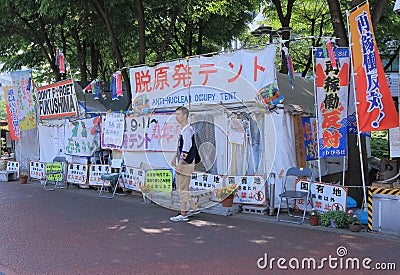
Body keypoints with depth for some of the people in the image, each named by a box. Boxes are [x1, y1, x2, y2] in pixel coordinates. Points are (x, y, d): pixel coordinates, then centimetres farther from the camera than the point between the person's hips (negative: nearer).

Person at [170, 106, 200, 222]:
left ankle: (183, 215, 5)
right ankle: (194, 208, 24)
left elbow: (186, 149, -22)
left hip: (186, 163, -10)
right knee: (179, 186, 17)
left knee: (183, 189, -4)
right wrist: (175, 156, 28)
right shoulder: (183, 129, 14)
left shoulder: (188, 130, -17)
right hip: (182, 163, 10)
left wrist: (180, 164, -22)